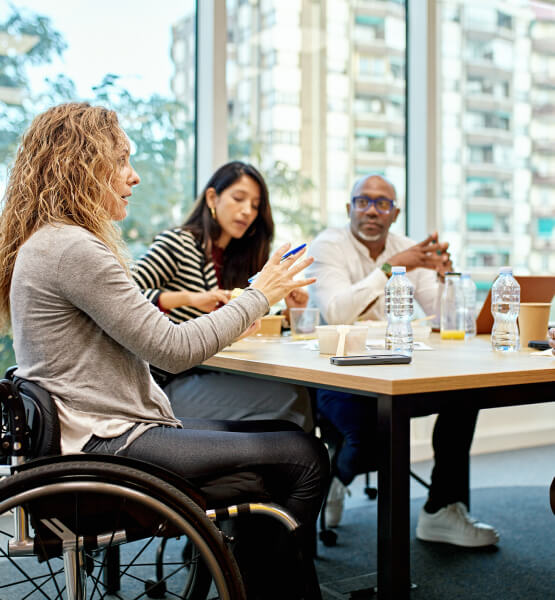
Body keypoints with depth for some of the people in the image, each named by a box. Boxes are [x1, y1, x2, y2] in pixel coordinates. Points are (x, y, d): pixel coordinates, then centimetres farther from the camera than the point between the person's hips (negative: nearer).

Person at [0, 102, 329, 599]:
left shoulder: (46, 242, 14)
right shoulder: (71, 249, -19)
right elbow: (174, 350, -19)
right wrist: (259, 296, -9)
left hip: (98, 432, 11)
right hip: (109, 445, -11)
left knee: (286, 432, 13)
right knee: (304, 458, -10)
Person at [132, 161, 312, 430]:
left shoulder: (235, 259, 16)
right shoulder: (175, 244, -5)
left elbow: (247, 327, 17)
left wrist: (288, 307, 1)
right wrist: (188, 298, -27)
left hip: (205, 375, 7)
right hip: (168, 384, -7)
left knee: (297, 391, -18)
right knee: (290, 397, -23)